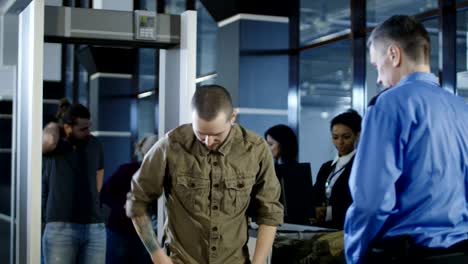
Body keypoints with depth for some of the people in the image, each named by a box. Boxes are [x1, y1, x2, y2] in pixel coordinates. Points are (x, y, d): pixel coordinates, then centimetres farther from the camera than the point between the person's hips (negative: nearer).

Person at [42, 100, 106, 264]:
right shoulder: (52, 147, -3)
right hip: (60, 228, -4)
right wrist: (53, 126, -6)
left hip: (95, 228, 4)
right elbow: (49, 141, -27)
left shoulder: (94, 145, 11)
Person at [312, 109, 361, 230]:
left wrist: (330, 212, -19)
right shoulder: (326, 167, 19)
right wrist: (312, 213, -8)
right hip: (323, 228, 5)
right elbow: (316, 199, 13)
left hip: (349, 228, -5)